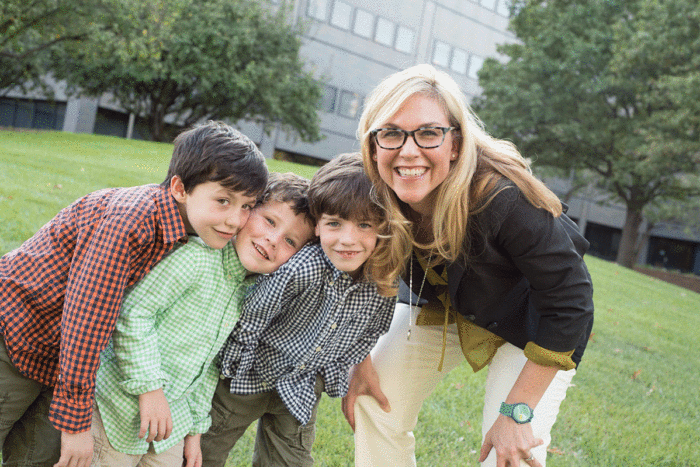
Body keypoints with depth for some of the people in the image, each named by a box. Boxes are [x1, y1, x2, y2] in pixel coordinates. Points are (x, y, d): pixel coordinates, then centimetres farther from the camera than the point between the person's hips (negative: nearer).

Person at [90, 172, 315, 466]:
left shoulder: (250, 292, 4)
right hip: (122, 405, -7)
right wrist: (149, 387, -23)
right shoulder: (196, 256, -22)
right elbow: (132, 312, -23)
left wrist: (195, 429, 14)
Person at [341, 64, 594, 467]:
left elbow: (570, 302, -30)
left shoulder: (503, 200, -38)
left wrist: (516, 412, -26)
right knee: (374, 401, -2)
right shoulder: (373, 197, -24)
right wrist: (358, 357, -6)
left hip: (527, 319, -4)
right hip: (440, 304, 4)